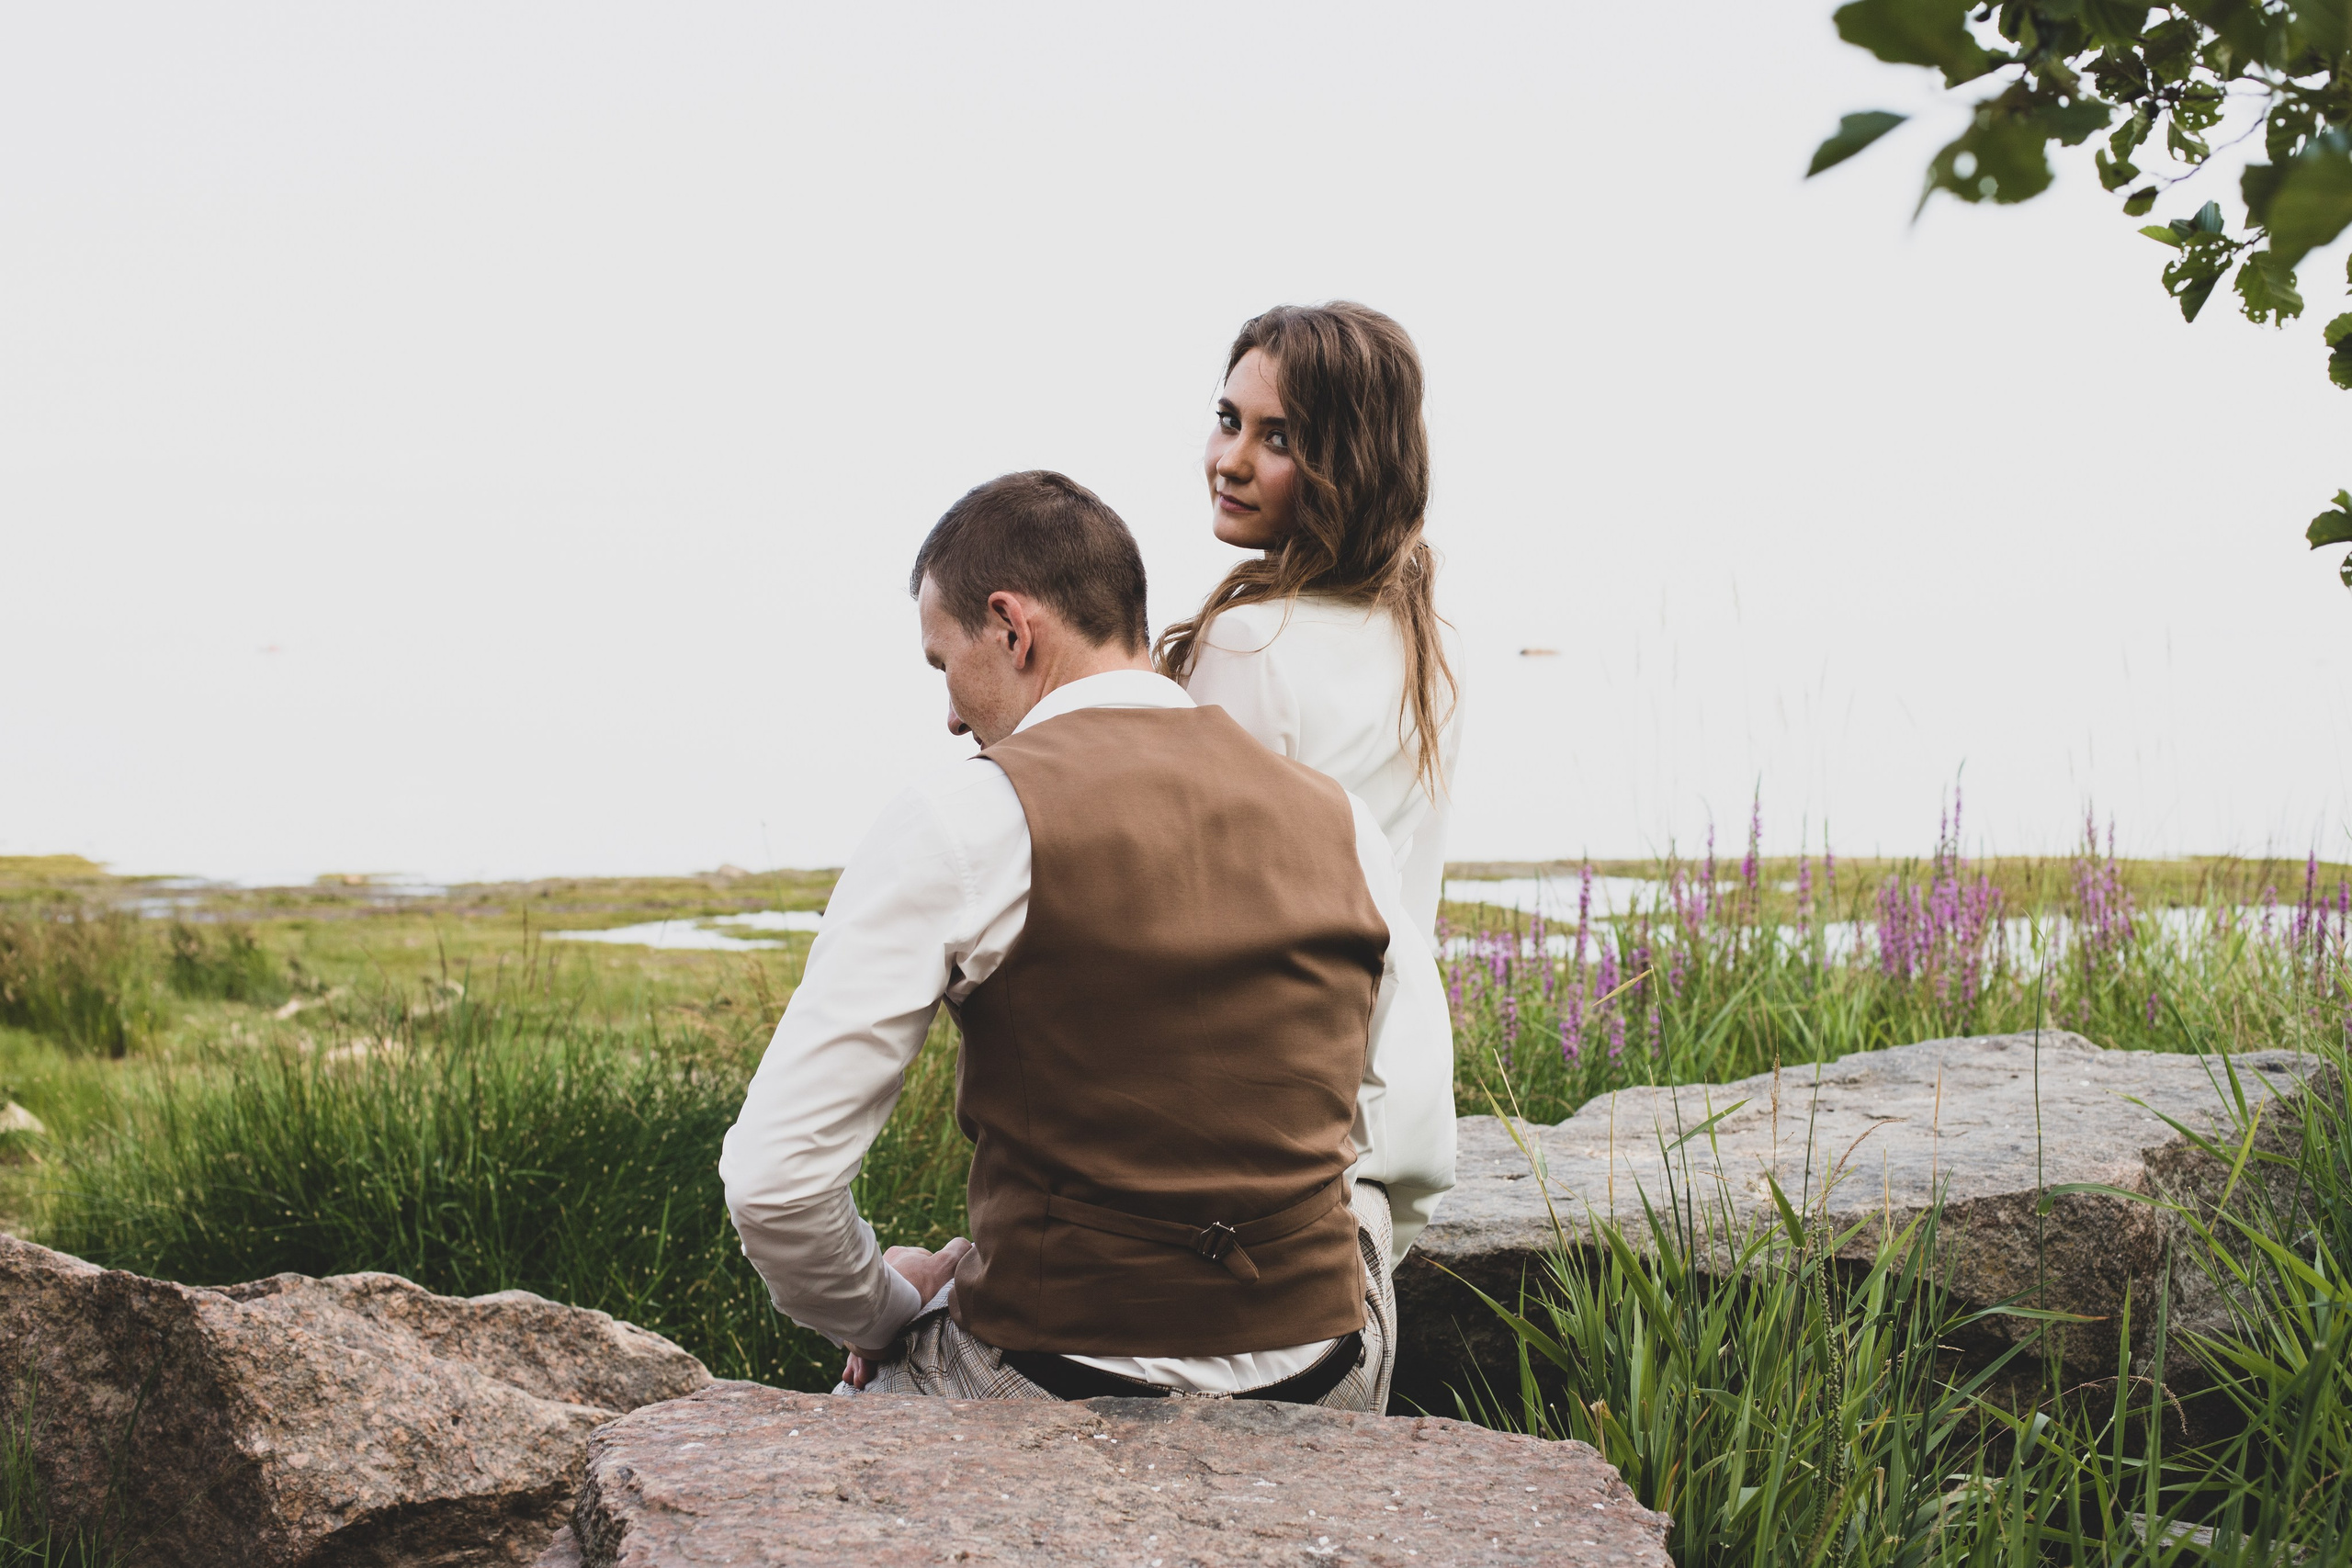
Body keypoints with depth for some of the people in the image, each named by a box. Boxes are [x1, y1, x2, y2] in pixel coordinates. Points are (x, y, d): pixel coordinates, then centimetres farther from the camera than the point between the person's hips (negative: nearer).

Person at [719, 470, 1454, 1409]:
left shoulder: (959, 825, -10)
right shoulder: (1339, 824, 4)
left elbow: (774, 1177, -10)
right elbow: (1415, 1162, 7)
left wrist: (887, 1311, 7)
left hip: (1054, 1398, -3)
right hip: (1324, 1393, 4)